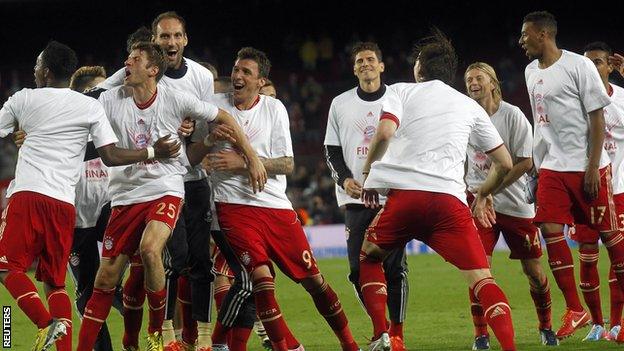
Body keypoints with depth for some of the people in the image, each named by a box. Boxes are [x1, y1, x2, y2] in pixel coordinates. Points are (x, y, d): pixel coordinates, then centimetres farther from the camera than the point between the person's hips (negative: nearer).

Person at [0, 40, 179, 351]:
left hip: (27, 194, -4)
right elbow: (111, 156, 4)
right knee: (54, 282, 12)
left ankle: (46, 323, -23)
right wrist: (153, 153, 13)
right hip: (65, 203, 4)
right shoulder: (91, 107, 10)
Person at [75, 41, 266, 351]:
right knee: (106, 277, -1)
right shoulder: (111, 100, -1)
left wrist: (251, 158, 7)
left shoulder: (175, 99, -5)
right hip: (126, 195, 3)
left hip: (166, 189, -3)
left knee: (149, 249, -30)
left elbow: (224, 119, 6)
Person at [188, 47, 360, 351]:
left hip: (276, 206, 2)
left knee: (313, 279, 4)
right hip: (234, 206, -2)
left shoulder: (274, 109, 3)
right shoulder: (215, 106, 2)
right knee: (261, 278, -20)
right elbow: (192, 156, 8)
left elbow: (286, 165, -2)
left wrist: (241, 163, -14)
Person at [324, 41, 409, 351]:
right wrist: (344, 178, -4)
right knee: (359, 270, -4)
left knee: (394, 267, -5)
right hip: (356, 198, 2)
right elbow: (332, 150, 13)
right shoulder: (341, 104, 11)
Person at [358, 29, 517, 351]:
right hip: (450, 199, 1)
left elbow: (384, 132, -6)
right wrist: (483, 194, 41)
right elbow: (504, 163, 23)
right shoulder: (470, 107, 22)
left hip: (404, 195, -1)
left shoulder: (401, 91, 14)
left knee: (368, 258, 24)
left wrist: (368, 171, 10)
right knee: (482, 279, -4)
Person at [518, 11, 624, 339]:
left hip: (587, 167, -6)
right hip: (552, 166, 6)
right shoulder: (531, 71, 11)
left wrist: (593, 167, -15)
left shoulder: (579, 66, -10)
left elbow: (597, 118, -11)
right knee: (551, 231, -6)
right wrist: (538, 166, 16)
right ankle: (575, 311, 1)